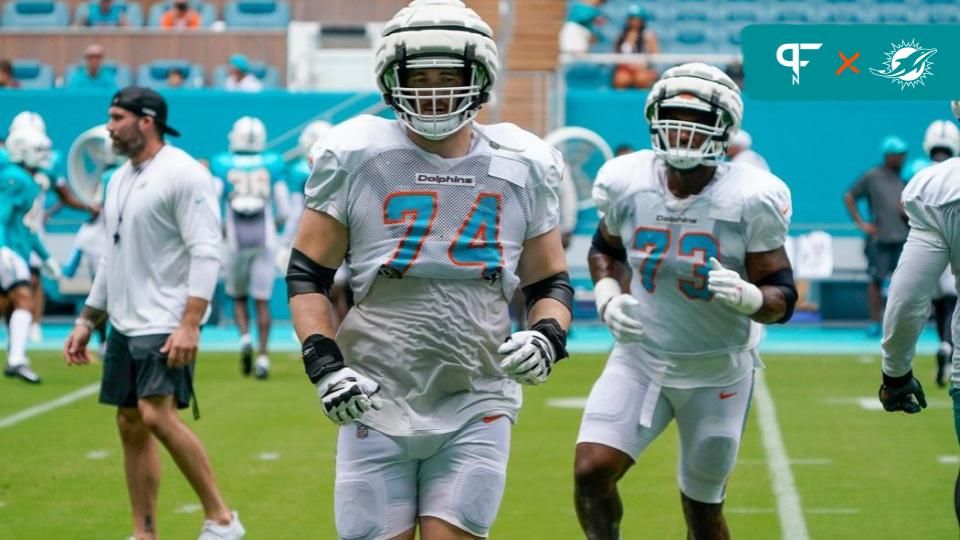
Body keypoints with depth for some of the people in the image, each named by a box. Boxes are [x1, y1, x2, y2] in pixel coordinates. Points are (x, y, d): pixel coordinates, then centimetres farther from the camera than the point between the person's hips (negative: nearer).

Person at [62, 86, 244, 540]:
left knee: (157, 415, -20)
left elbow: (206, 253, -18)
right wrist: (86, 321, 20)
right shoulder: (120, 179, 15)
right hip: (125, 325, 9)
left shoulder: (183, 175, -12)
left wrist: (189, 324, -25)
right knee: (131, 427, 8)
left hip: (165, 324, -9)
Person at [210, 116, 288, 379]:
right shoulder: (273, 164, 3)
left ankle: (245, 337, -7)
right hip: (265, 239, 1)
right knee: (262, 300, 4)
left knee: (238, 296, 17)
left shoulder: (221, 165, 0)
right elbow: (284, 209, 3)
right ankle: (263, 356, -3)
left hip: (236, 239, 0)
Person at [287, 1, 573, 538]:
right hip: (377, 403, -1)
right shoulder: (355, 157, -1)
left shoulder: (522, 168, 5)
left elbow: (550, 281, 14)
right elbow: (307, 273, 4)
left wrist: (546, 335, -7)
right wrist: (324, 363, -10)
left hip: (475, 409, 1)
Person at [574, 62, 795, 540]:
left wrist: (745, 296, -35)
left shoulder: (750, 200, -17)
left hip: (718, 372, -2)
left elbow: (781, 298, -13)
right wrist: (608, 297, -7)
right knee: (591, 471, -19)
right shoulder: (626, 182, -9)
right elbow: (605, 249, 13)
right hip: (640, 360, 2)